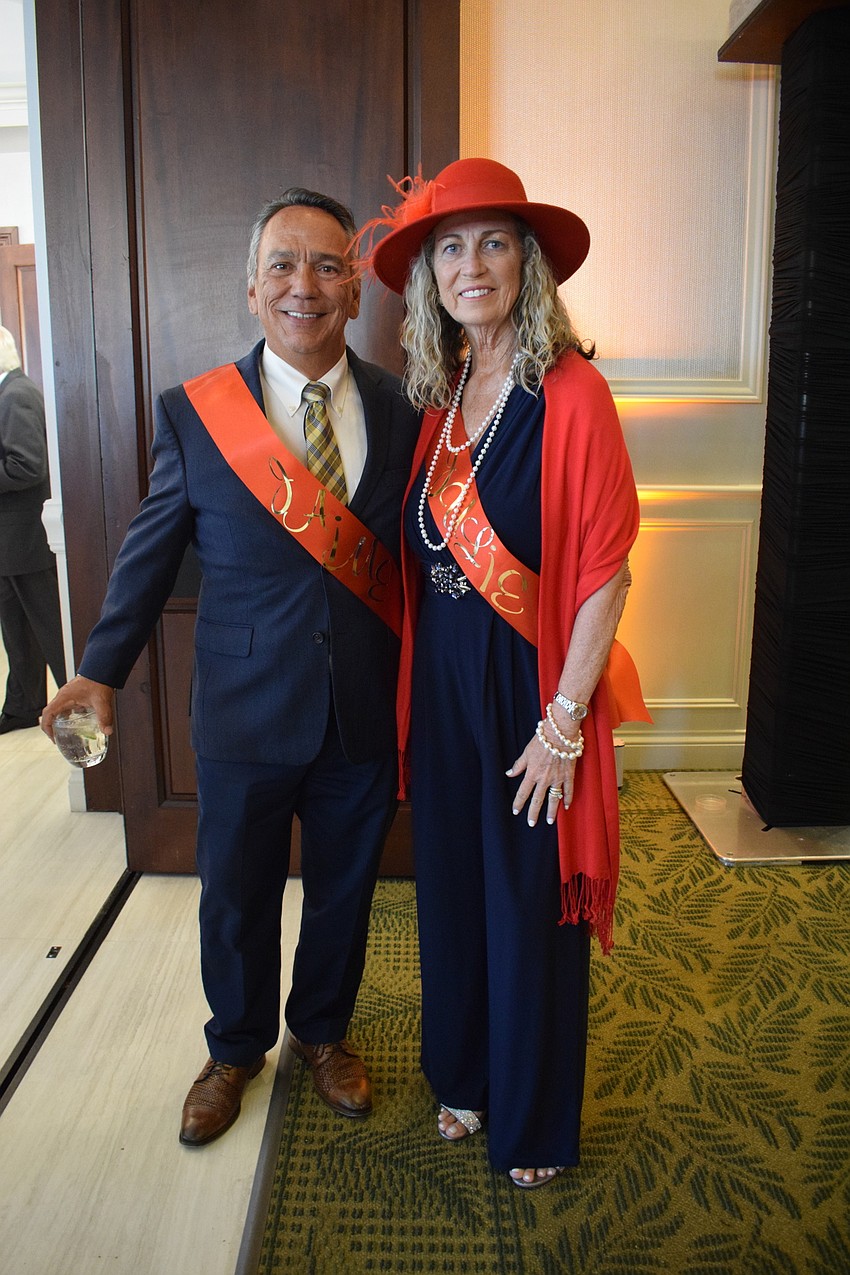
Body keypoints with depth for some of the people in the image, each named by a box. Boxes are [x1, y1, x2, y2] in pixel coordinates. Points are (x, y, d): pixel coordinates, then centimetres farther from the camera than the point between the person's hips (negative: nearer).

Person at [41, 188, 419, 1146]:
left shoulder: (401, 411, -3)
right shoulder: (195, 412, -7)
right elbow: (152, 550, 1)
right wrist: (103, 669, 0)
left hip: (367, 711, 2)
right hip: (244, 713, -1)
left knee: (343, 890, 20)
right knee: (235, 898, 17)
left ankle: (322, 1032, 48)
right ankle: (235, 1050, 46)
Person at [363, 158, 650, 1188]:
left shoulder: (569, 394, -15)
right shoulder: (441, 394, 5)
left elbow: (605, 575, -16)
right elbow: (428, 552, 8)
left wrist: (562, 724, -16)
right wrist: (416, 687, 2)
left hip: (530, 685, -5)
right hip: (443, 686, 6)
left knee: (531, 909, 11)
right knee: (452, 889, 19)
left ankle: (535, 1122, 38)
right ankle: (465, 1076, 45)